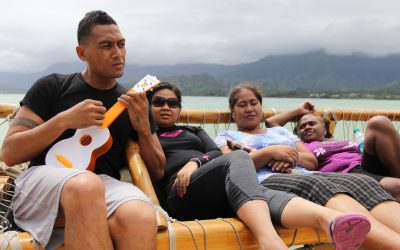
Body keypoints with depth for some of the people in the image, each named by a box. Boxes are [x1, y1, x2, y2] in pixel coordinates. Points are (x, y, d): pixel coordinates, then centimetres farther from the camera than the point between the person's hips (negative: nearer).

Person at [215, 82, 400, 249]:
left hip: (306, 176, 6)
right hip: (266, 182, -5)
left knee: (363, 182, -27)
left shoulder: (280, 132, 36)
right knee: (319, 185, -40)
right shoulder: (226, 137, 24)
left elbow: (312, 162, 25)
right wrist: (270, 152, -4)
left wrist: (292, 157, 3)